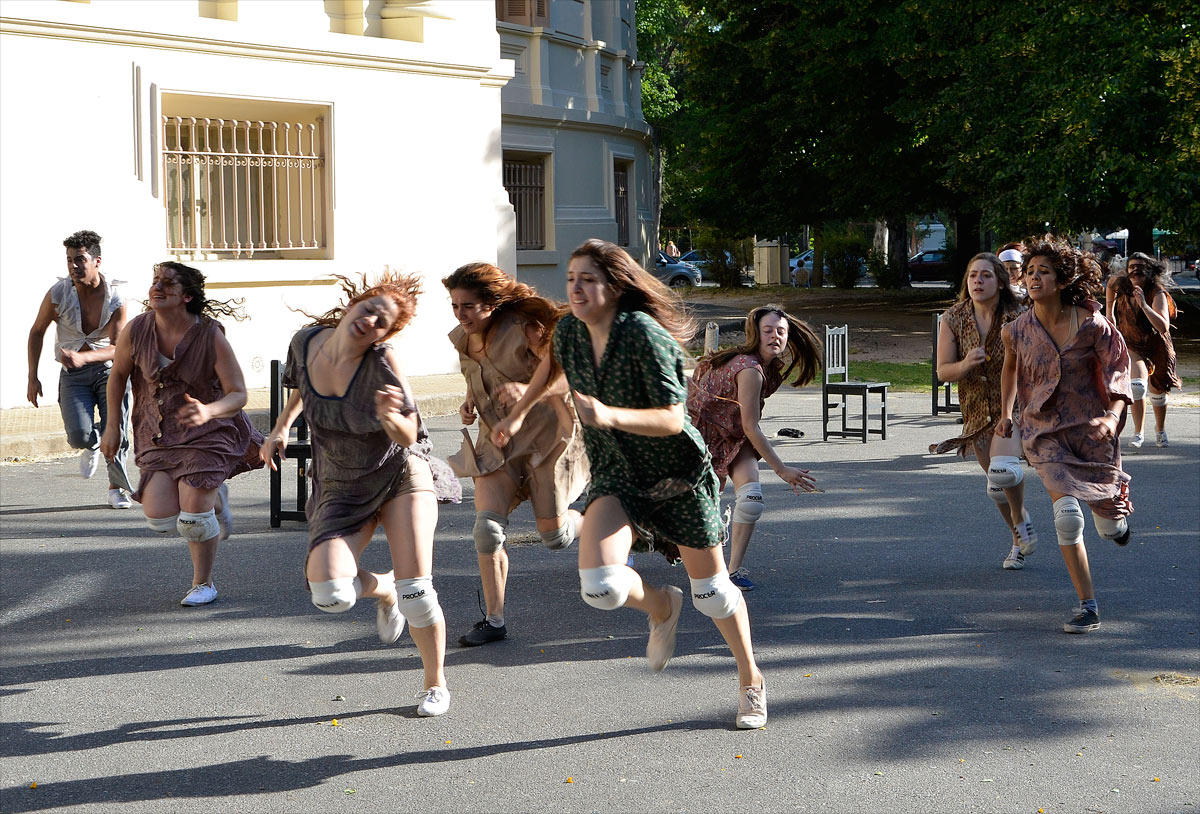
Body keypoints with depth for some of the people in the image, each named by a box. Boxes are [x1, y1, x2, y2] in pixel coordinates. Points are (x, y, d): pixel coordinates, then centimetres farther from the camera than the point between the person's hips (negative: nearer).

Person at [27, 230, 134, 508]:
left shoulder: (115, 297, -13)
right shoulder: (57, 294, -10)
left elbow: (117, 347, -14)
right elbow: (37, 332, 5)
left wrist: (83, 357, -33)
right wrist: (32, 378, 3)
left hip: (108, 369, 0)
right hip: (73, 374, 0)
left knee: (116, 432, -12)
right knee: (79, 436, -18)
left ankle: (117, 488, 14)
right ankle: (92, 445, 21)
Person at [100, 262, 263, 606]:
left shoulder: (211, 337, -19)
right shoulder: (135, 330, -11)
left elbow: (238, 394, -15)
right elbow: (118, 373, 9)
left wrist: (208, 411, -36)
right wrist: (113, 425, 9)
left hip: (208, 431, -4)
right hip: (159, 433, 4)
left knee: (193, 519, -14)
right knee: (160, 519, -8)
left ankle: (203, 584, 14)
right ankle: (213, 498, 25)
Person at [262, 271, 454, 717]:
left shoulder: (382, 361, -21)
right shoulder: (306, 341, -9)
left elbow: (408, 437, -21)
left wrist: (389, 415, -40)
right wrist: (281, 427, 12)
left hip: (400, 475, -3)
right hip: (340, 489, 3)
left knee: (416, 591, -11)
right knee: (329, 593, -19)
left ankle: (435, 684, 14)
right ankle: (382, 588, 18)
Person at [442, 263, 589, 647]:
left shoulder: (524, 329, -20)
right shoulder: (463, 339, 0)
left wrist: (527, 389, -42)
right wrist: (470, 403, -1)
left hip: (544, 437, -5)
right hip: (497, 441, 5)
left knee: (554, 537, 6)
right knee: (487, 526, -14)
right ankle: (494, 620, -3)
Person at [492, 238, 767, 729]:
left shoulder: (644, 335, -24)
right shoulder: (569, 331, -7)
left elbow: (672, 419, -27)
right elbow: (552, 363, 19)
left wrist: (610, 416, -42)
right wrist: (517, 415, 28)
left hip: (678, 473, -4)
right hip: (615, 475, 4)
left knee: (711, 591, 8)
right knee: (600, 587, -21)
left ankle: (751, 681, 35)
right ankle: (661, 606, 16)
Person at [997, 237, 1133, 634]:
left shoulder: (1093, 326, -13)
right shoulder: (1017, 331, -6)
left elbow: (1118, 373, -8)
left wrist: (1113, 416, -24)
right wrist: (1006, 414, 17)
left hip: (1091, 428, 0)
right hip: (1045, 431, 1)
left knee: (1110, 527, 8)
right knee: (1067, 513, -19)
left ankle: (1116, 518, 50)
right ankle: (1087, 607, -8)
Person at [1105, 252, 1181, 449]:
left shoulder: (1157, 293, -24)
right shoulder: (1120, 283, -12)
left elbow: (1163, 327, -36)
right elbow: (1110, 283, 16)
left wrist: (1143, 304, -42)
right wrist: (1109, 311, 8)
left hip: (1157, 346, -1)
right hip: (1132, 344, 1)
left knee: (1158, 392, 13)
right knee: (1138, 385, -25)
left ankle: (1160, 430, 42)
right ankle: (1138, 433, -15)